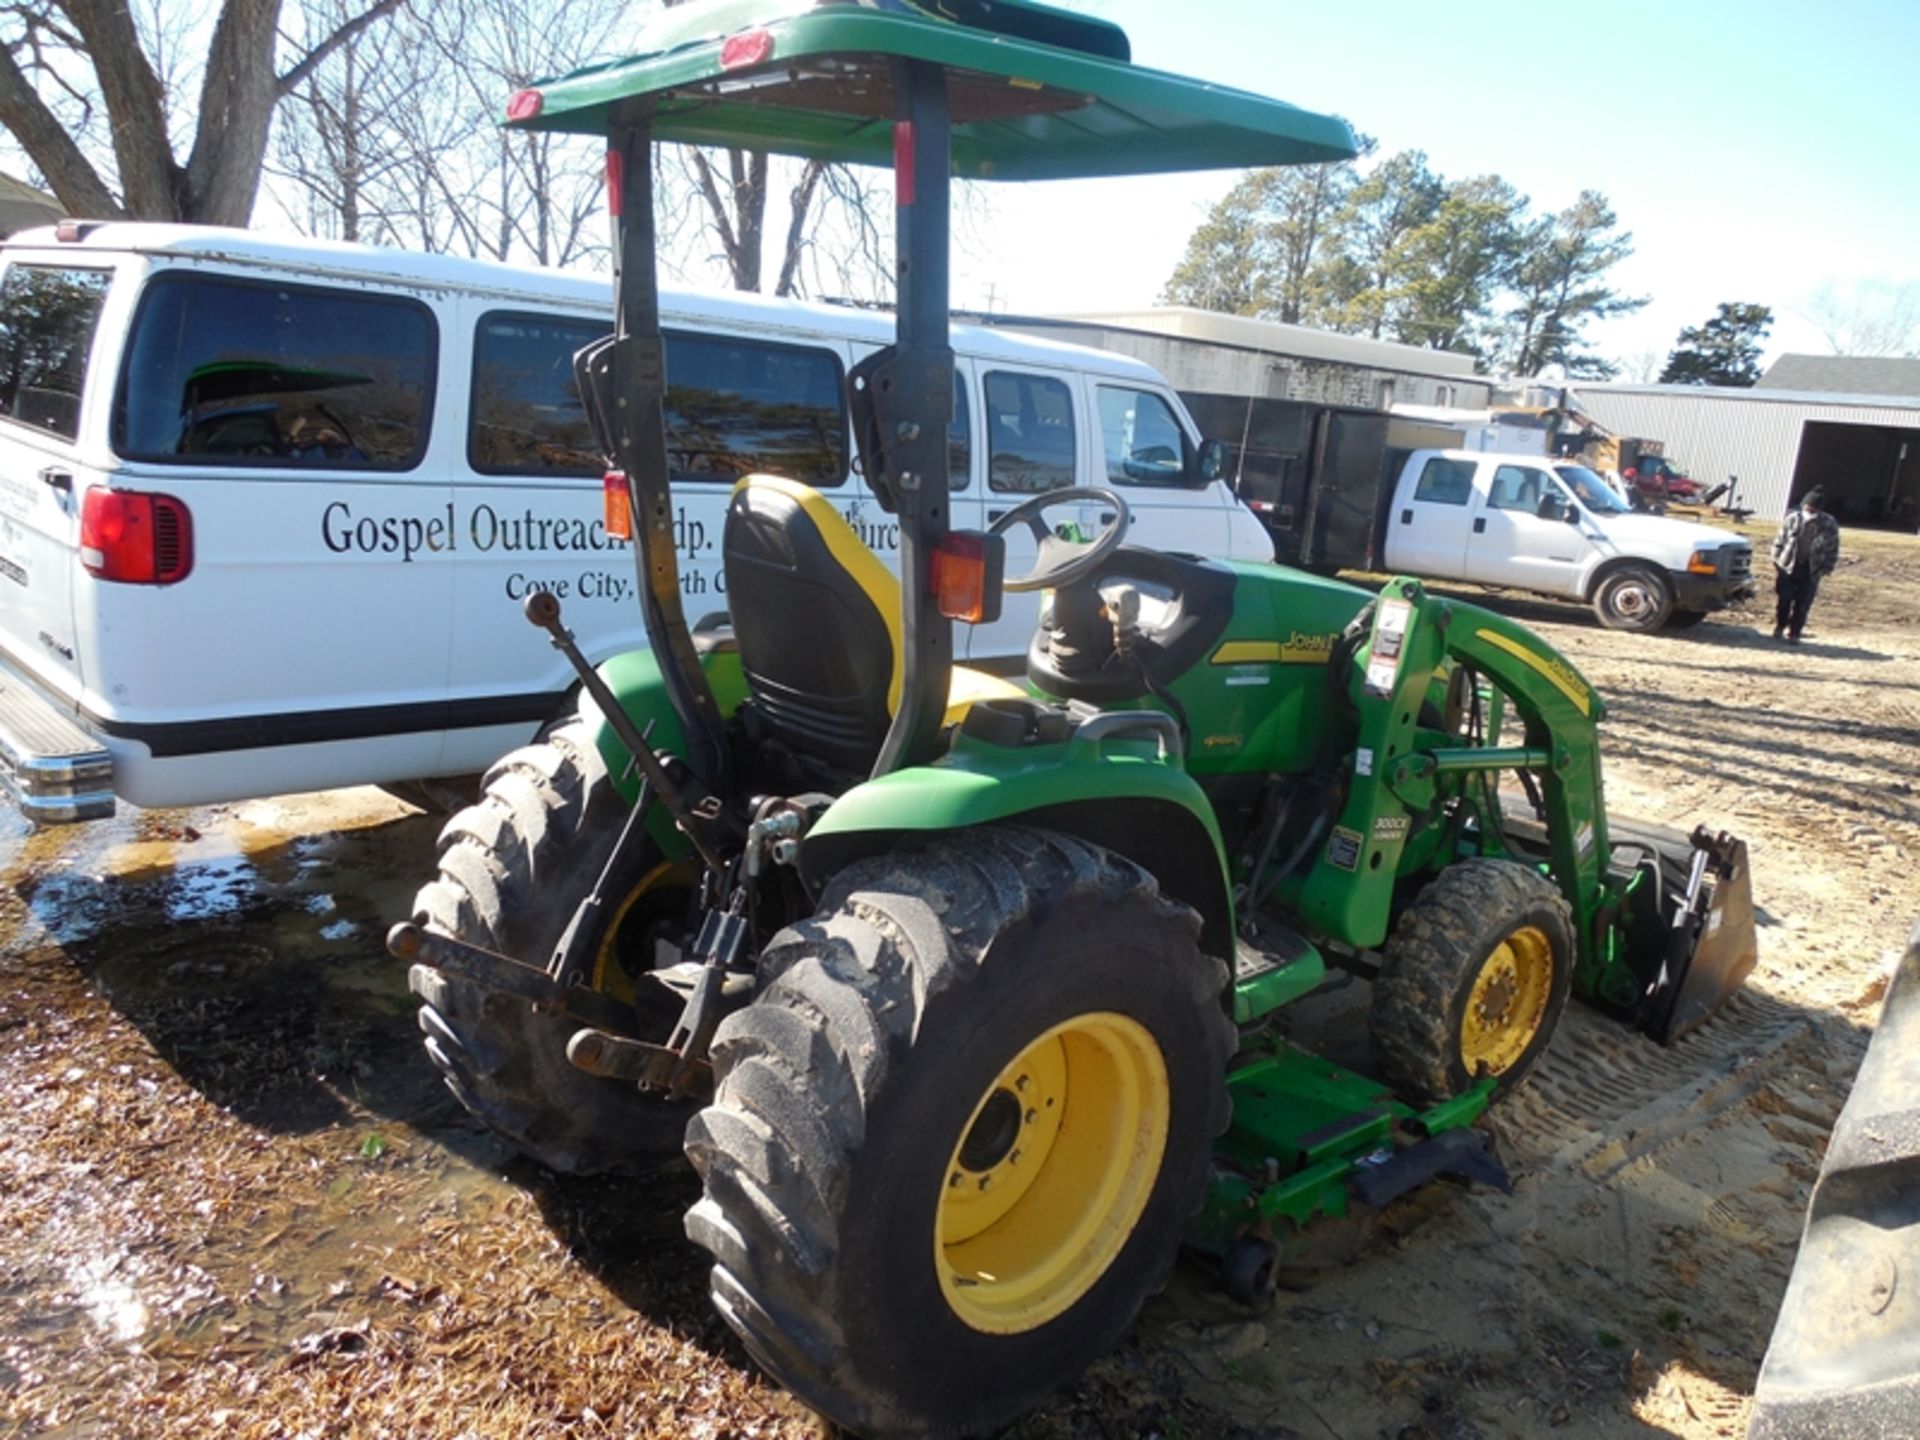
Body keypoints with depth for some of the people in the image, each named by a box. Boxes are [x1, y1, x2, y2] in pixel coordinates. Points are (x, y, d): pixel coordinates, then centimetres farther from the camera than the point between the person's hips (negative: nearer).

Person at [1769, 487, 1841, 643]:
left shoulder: (1829, 525, -6)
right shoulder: (1792, 519, -4)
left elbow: (1833, 549, 1)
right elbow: (1779, 540, 4)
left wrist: (1826, 568, -3)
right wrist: (1777, 559, -1)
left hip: (1811, 571, 0)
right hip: (1787, 566, 1)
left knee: (1802, 604, 1)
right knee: (1783, 599, 6)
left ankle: (1793, 633, 11)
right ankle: (1779, 626, 28)